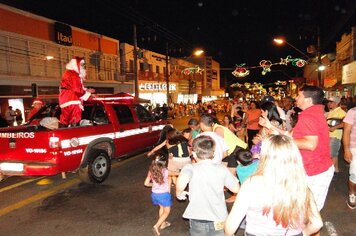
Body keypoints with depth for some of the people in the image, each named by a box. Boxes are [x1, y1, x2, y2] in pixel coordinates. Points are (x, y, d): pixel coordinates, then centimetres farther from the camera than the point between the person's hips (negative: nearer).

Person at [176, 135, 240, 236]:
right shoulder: (221, 169, -4)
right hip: (219, 220, 2)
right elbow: (236, 188, 4)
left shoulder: (191, 168, -12)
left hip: (198, 221, -1)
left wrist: (179, 193, -13)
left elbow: (182, 180, -33)